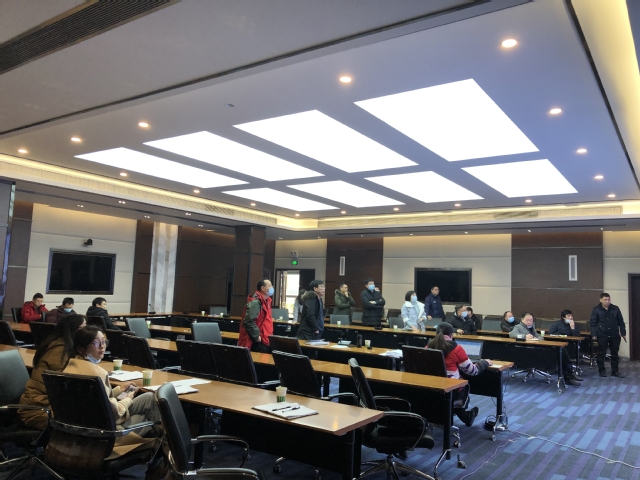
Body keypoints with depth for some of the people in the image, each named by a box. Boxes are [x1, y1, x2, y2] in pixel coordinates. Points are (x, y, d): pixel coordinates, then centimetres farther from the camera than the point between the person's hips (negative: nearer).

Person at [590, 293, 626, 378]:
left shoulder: (615, 309, 5)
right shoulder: (596, 309, -2)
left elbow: (621, 322, 9)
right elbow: (593, 323, -2)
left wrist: (623, 333, 6)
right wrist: (593, 335, -8)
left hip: (614, 335, 3)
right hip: (602, 335, -2)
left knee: (615, 354, 9)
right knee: (601, 353, 3)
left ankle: (615, 371, 19)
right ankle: (602, 370, 15)